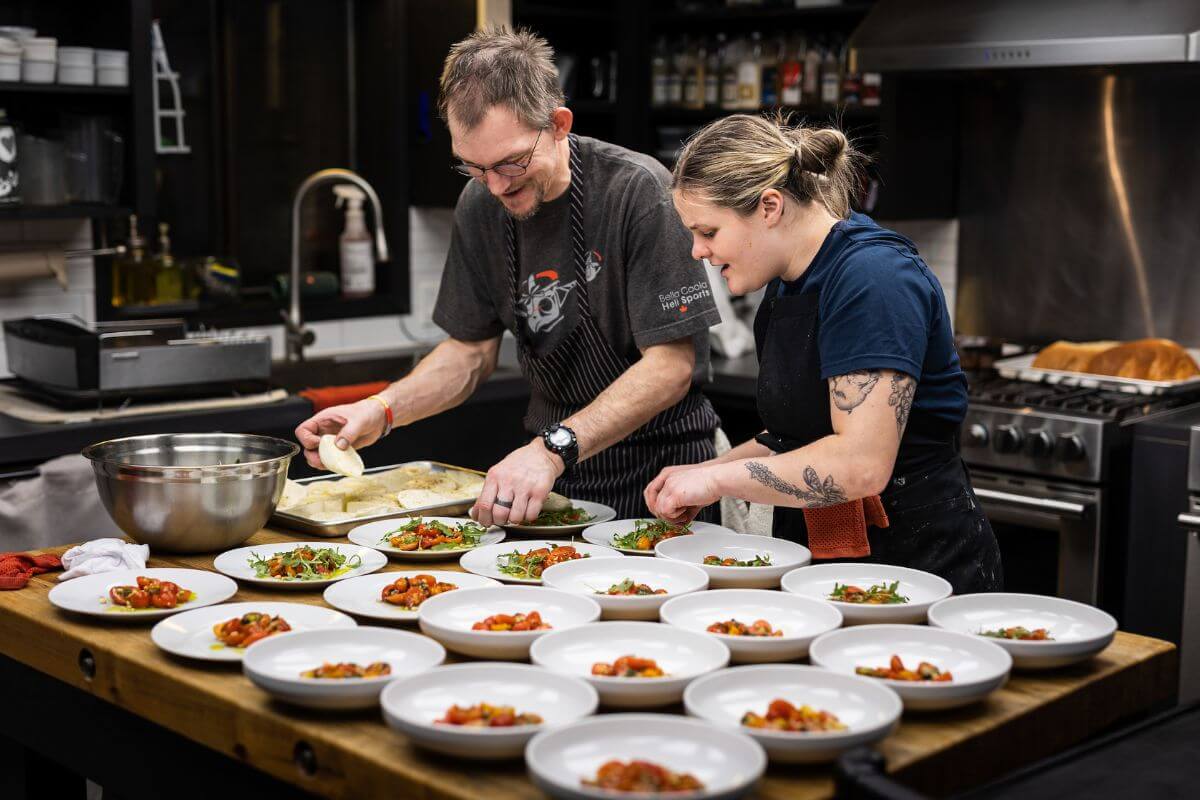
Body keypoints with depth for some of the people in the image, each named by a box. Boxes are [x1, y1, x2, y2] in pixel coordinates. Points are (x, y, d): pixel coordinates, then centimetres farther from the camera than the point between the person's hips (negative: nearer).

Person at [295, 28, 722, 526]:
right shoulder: (480, 206, 1)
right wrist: (381, 410, -6)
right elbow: (473, 349, 11)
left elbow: (671, 366, -19)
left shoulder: (638, 191, -18)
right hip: (556, 460, 4)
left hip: (660, 464, -4)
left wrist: (554, 448, -30)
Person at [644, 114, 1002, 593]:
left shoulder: (871, 277, -18)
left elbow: (859, 465, -25)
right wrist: (709, 472, 5)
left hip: (920, 561, -8)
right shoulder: (786, 285, 11)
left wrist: (717, 479, -15)